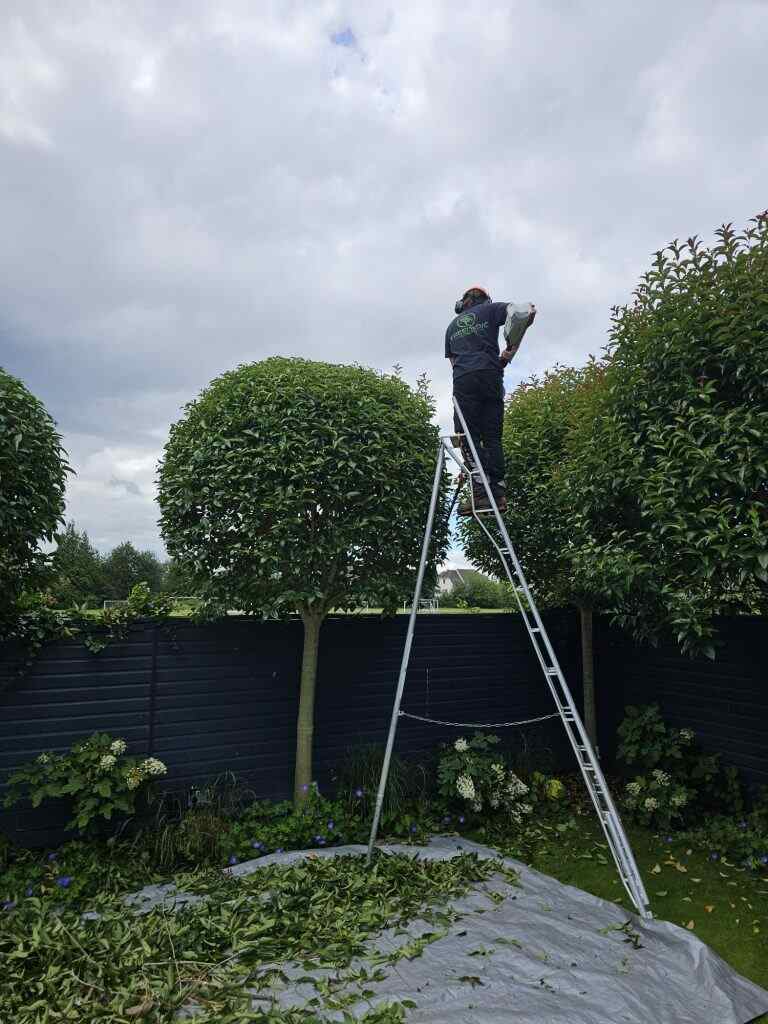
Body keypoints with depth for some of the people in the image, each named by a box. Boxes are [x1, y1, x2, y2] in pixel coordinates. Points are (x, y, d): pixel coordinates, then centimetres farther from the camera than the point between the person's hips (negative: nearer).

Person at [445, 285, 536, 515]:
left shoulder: (452, 326, 27)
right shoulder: (489, 309, 16)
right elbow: (527, 311, 2)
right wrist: (511, 346, 8)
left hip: (462, 379, 1)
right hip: (489, 375, 0)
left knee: (468, 435, -7)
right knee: (492, 437, 1)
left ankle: (481, 491, -21)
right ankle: (498, 492, -7)